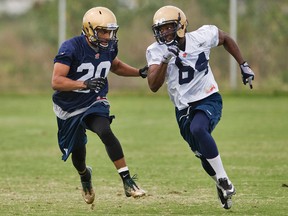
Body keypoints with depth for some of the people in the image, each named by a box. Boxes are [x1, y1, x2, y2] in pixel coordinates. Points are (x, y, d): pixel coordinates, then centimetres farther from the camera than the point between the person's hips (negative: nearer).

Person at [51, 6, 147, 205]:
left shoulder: (109, 47, -6)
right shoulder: (71, 48, -25)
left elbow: (116, 66, 19)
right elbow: (56, 82, -31)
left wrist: (140, 72, 3)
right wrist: (85, 84, -45)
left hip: (95, 103, 2)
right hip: (70, 107, -2)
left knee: (105, 132, -29)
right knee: (77, 151, 14)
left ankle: (127, 181, -28)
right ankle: (85, 176, 51)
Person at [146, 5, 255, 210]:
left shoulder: (201, 37, -13)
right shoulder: (156, 51, -10)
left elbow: (226, 39, 9)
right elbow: (153, 86, -22)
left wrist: (244, 65, 8)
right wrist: (165, 60, -35)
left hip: (208, 100, -4)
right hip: (184, 108, 4)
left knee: (198, 129, -33)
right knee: (203, 154, 11)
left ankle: (224, 181, -23)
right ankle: (223, 186, 39)